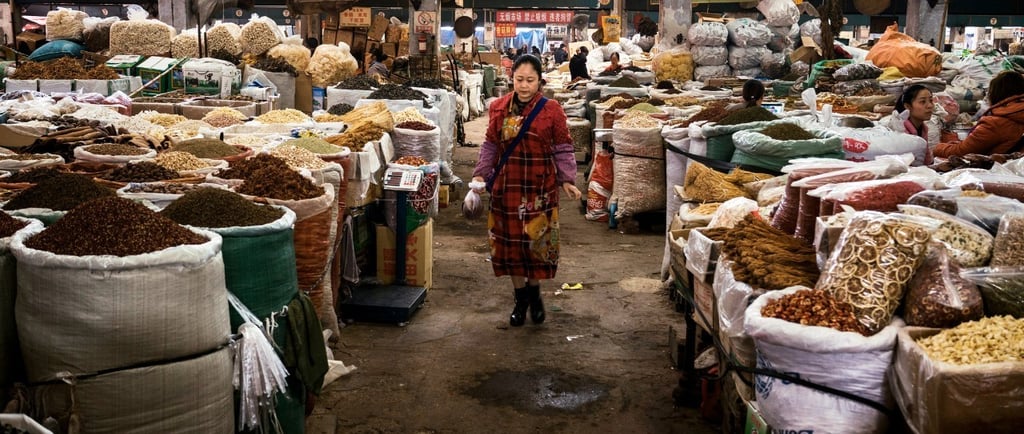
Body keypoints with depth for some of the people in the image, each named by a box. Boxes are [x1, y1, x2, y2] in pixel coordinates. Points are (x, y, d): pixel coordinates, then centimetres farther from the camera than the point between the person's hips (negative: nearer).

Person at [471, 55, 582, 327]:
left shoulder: (551, 110, -5)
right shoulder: (499, 108, 3)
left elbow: (563, 149, -1)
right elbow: (490, 146, 8)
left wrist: (567, 180, -11)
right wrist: (480, 175, -2)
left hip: (540, 187, -2)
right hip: (507, 186, 2)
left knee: (537, 242, 3)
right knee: (510, 242, 7)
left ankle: (534, 292, 28)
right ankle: (520, 299, 24)